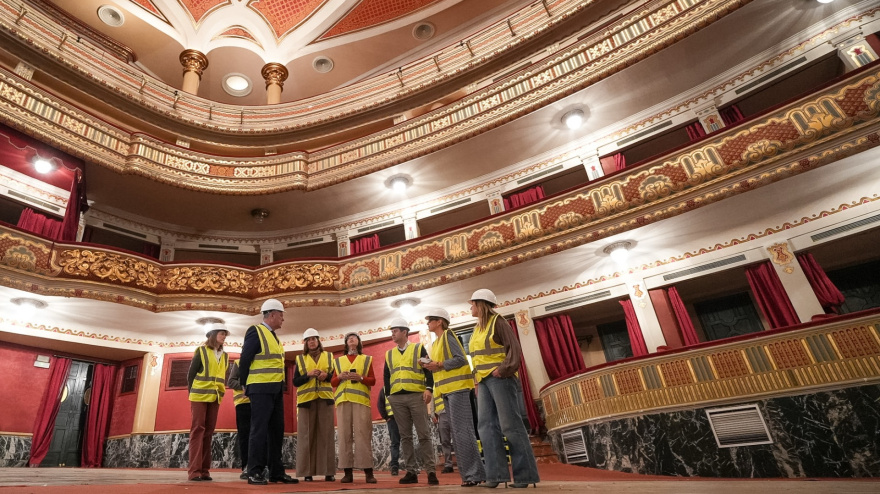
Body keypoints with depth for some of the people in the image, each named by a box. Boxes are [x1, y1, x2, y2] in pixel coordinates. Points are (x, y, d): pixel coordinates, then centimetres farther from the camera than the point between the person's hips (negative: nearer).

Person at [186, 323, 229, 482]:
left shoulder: (224, 356, 13)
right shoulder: (201, 351, 0)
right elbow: (191, 374, -1)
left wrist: (220, 392, 6)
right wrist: (192, 393, -3)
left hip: (215, 398, 5)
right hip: (200, 396, -5)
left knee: (208, 432, 6)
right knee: (198, 430, -6)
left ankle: (204, 470, 9)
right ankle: (194, 470, -4)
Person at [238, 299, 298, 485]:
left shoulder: (274, 336, 16)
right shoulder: (255, 331, -9)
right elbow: (244, 360, -9)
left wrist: (282, 383, 13)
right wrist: (247, 385, -2)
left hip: (276, 390, 8)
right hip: (261, 389, -8)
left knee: (277, 431, 9)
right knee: (259, 430, -3)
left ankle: (276, 472, 16)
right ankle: (255, 472, 7)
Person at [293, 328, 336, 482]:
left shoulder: (329, 357, 13)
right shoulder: (300, 359, 12)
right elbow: (295, 382, 6)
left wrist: (327, 376, -9)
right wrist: (308, 375, -11)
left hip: (325, 399, 0)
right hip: (306, 399, 0)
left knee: (326, 434, -2)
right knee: (307, 435, -2)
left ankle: (328, 472, 2)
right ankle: (307, 472, 4)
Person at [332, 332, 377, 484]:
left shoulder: (366, 359, 16)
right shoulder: (338, 360, 20)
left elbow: (373, 380, 10)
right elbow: (332, 382, 17)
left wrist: (360, 378, -8)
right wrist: (339, 377, -4)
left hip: (361, 399, -2)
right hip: (343, 399, 2)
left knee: (363, 434, -9)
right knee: (344, 434, -4)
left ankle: (368, 471, -8)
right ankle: (348, 472, 1)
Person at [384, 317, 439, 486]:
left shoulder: (419, 348, 5)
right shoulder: (389, 354, 16)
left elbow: (428, 369, -1)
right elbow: (387, 376, 17)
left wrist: (428, 388, -13)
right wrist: (388, 395, 8)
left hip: (416, 395, -4)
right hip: (397, 398, 4)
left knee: (424, 434, -4)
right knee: (405, 436, 6)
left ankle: (430, 471, 1)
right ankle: (411, 472, 12)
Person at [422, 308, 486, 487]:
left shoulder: (447, 335, -7)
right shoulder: (437, 342, 19)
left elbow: (461, 359, -15)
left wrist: (440, 365, -19)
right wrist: (431, 366, 2)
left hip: (457, 387, -10)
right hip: (447, 390, 10)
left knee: (462, 431, -10)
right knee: (457, 433, 9)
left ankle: (475, 474, -5)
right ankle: (468, 473, 13)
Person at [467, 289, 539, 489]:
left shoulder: (497, 322, -6)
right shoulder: (477, 328, 17)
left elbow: (514, 348, -13)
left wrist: (503, 369, -21)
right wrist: (477, 381, 14)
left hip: (500, 378, -8)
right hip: (484, 380, 8)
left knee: (510, 425, -5)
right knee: (487, 425, 3)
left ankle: (525, 474, 3)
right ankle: (496, 474, 6)